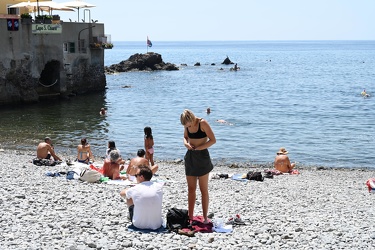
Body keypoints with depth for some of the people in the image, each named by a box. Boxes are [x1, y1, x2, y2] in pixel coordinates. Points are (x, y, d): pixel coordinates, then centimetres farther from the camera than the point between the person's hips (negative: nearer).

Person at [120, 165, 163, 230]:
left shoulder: (135, 189, -12)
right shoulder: (159, 186, -6)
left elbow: (122, 193, 12)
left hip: (139, 225, -2)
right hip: (157, 225, 2)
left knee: (129, 198, 20)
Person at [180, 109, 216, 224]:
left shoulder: (202, 123, -16)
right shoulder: (187, 125, 1)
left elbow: (213, 140, -14)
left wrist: (198, 148, -19)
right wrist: (186, 143, -5)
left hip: (202, 156, -6)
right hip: (190, 156, 6)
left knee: (204, 189, 1)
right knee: (191, 189, 9)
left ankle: (205, 218, 8)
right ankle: (190, 217, 16)